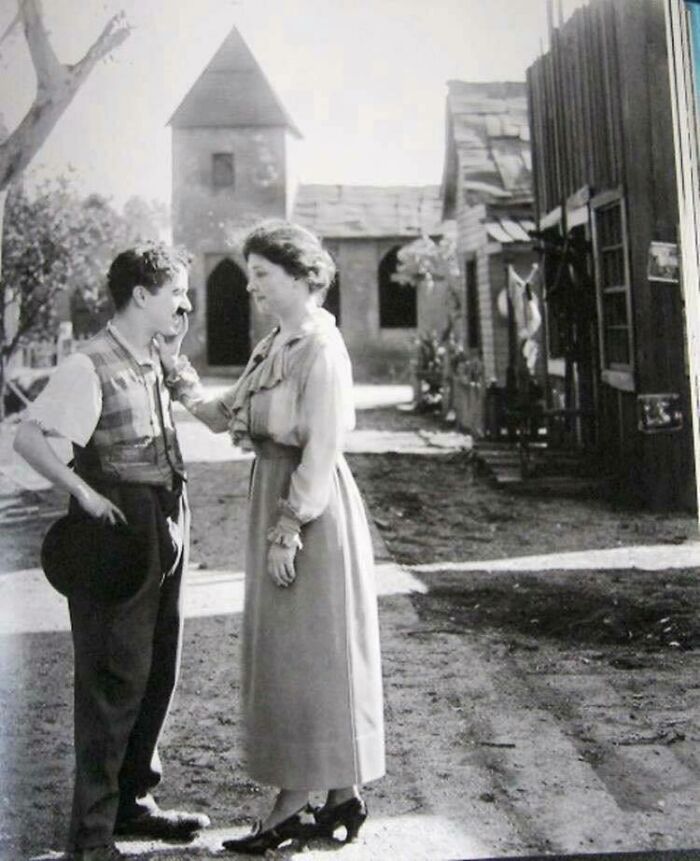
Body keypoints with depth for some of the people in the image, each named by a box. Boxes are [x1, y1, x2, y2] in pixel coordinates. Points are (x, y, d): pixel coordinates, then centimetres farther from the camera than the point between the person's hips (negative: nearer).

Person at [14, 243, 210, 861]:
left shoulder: (155, 363, 11)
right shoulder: (90, 366, -15)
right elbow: (28, 435, -22)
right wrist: (84, 493, -22)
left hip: (166, 528, 9)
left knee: (159, 672, 15)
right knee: (115, 677, -4)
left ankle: (134, 801, 30)